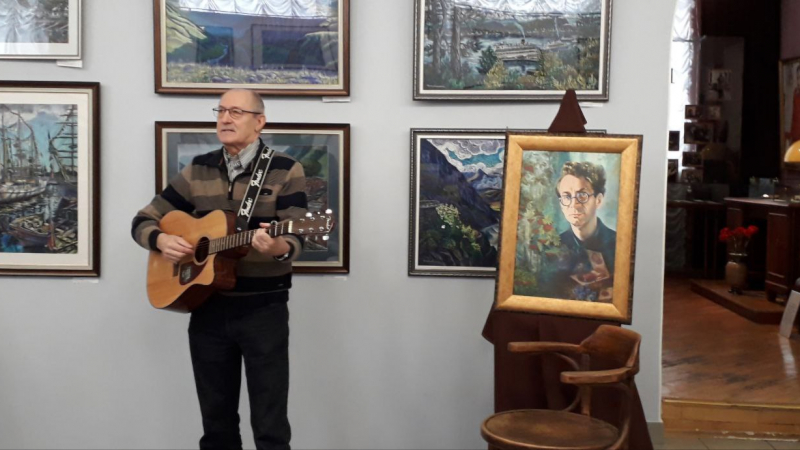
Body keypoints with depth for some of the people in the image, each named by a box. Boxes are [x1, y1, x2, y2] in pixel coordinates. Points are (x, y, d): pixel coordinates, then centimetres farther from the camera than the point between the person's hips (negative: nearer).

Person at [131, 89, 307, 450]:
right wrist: (161, 240, -11)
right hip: (207, 308, 4)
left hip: (264, 309, -4)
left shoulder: (285, 171, -5)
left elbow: (294, 240, -14)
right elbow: (143, 220, 11)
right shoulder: (198, 170, 7)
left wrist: (278, 248, -37)